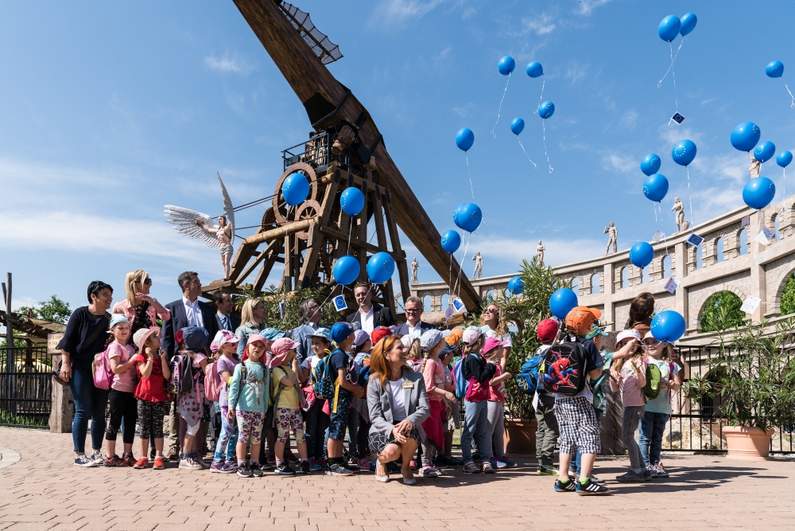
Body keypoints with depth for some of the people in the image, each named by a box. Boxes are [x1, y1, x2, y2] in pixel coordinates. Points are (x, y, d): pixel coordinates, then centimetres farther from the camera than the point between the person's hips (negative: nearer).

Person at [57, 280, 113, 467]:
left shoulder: (109, 318, 9)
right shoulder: (80, 314, -3)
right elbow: (67, 340, -4)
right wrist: (65, 363, -11)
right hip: (80, 368, -5)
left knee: (99, 412, 5)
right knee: (83, 411, -6)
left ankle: (97, 452, 13)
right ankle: (79, 455, 0)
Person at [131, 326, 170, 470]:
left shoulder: (161, 356, 8)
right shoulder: (141, 357, -1)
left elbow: (167, 376, -4)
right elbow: (145, 374, -17)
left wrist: (162, 358, -9)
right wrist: (150, 357, -17)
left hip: (159, 397, 2)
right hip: (144, 397, -2)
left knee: (158, 427, 3)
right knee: (144, 428, 5)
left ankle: (158, 457, 4)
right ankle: (143, 457, 12)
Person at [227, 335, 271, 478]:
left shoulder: (264, 369, 11)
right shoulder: (241, 366, 1)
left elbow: (266, 389, 12)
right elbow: (234, 386, -4)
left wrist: (265, 408, 10)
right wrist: (231, 405, -12)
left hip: (259, 409, 3)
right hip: (243, 408, -3)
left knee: (256, 438, 8)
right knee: (243, 437, 1)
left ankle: (255, 464, 17)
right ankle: (241, 465, 8)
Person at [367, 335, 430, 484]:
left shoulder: (416, 378, 1)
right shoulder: (375, 381, -5)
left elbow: (425, 409, -7)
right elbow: (375, 416, -10)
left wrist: (410, 420, -29)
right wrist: (392, 429, -30)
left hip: (407, 428, 2)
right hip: (383, 430, -2)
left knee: (410, 433, -34)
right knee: (392, 452, -33)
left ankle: (406, 467, -1)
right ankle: (381, 462, 7)